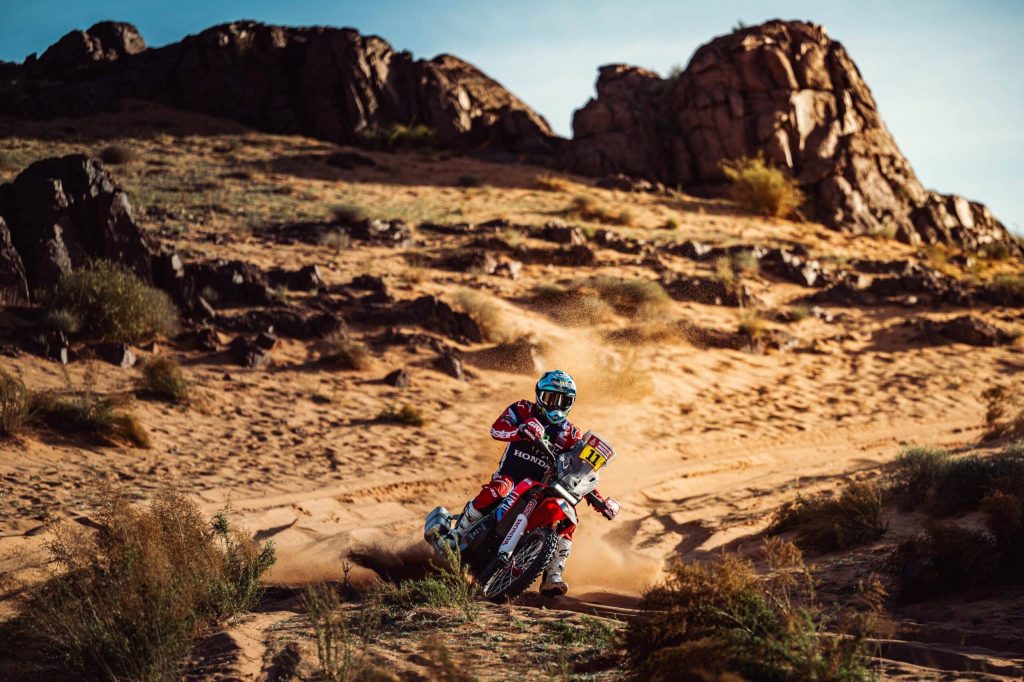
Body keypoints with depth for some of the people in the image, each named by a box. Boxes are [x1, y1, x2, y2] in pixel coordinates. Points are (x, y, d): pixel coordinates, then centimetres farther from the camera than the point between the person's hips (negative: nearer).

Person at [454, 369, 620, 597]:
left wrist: (600, 502, -9)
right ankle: (455, 538, -20)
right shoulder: (522, 411, 1)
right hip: (510, 476, -3)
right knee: (495, 492, -36)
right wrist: (522, 430, -40)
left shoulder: (571, 435, 9)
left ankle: (552, 578, -15)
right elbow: (496, 429, -17)